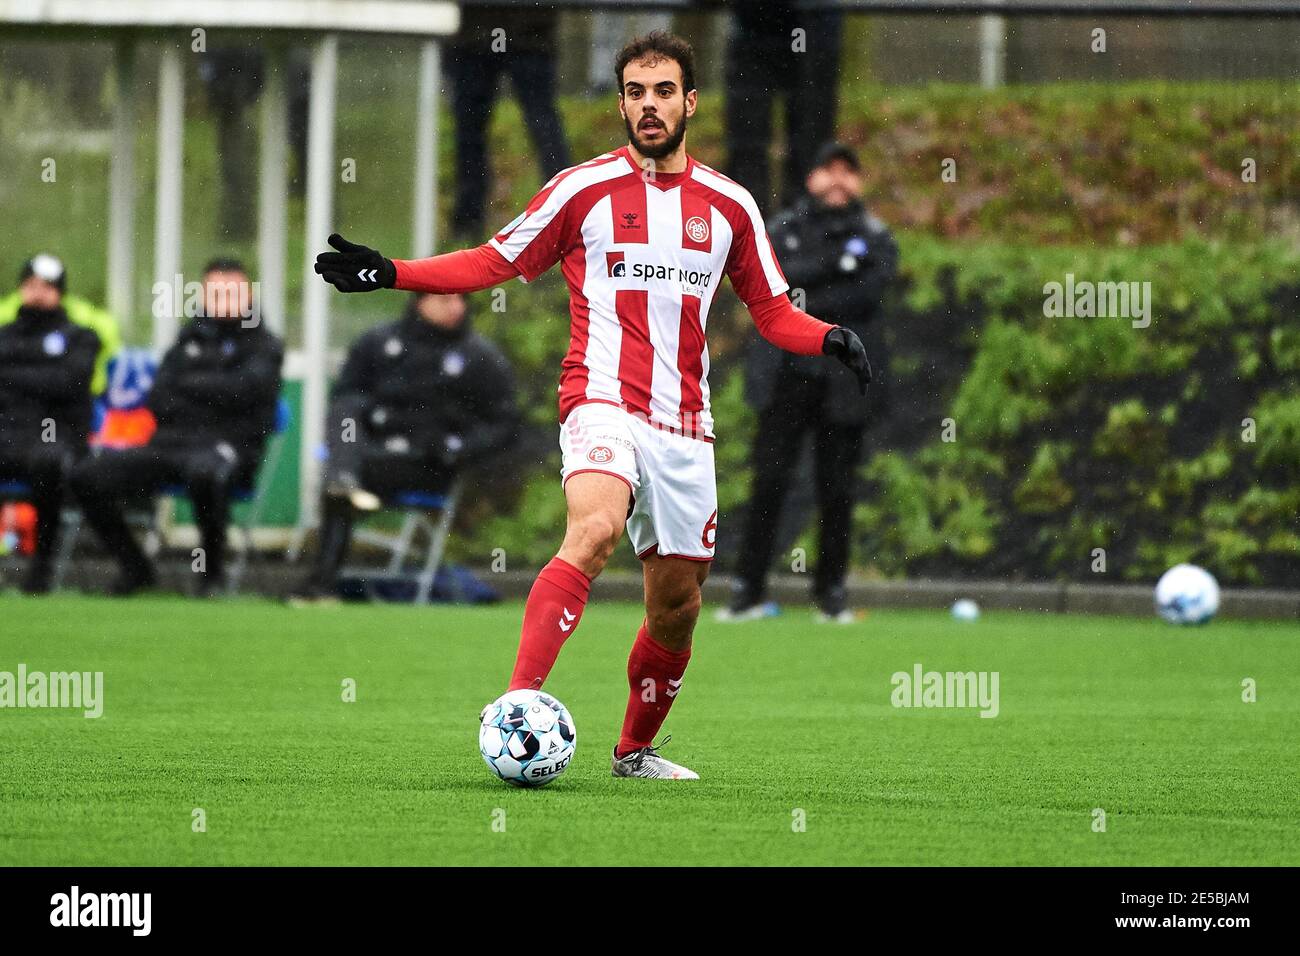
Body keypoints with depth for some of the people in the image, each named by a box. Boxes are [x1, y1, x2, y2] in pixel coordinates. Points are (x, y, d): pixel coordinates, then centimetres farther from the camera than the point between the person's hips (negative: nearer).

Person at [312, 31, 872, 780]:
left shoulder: (729, 206, 10)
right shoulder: (585, 189, 2)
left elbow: (773, 312, 17)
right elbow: (497, 262, 10)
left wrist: (830, 339, -4)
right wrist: (390, 273, 0)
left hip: (685, 424, 4)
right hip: (604, 402, -4)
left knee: (678, 602, 8)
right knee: (596, 527, -32)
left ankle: (637, 750, 29)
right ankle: (519, 705, -42)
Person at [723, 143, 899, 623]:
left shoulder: (875, 238, 9)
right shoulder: (782, 229, 11)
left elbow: (867, 292, -9)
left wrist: (800, 304, -12)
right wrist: (836, 263, -15)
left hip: (843, 380, 0)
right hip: (785, 376, 0)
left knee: (837, 488, 1)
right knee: (769, 480, -5)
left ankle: (831, 592, 10)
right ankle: (749, 590, -2)